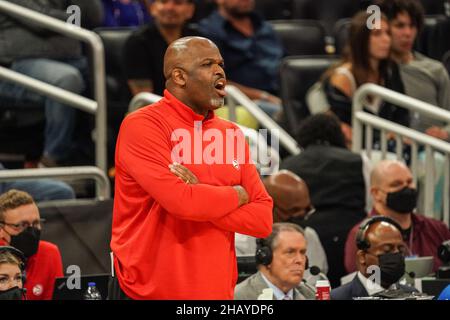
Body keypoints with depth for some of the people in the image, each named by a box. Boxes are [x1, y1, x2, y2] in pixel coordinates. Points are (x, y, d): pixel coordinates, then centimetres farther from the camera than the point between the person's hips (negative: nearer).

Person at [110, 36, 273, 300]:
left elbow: (263, 219, 2)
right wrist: (238, 195, -5)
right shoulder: (142, 125, -10)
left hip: (216, 290, 5)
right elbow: (180, 200, -22)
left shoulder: (232, 134, 8)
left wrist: (202, 202, -13)